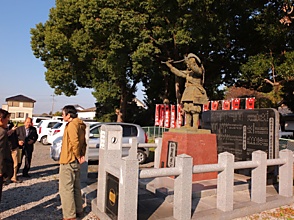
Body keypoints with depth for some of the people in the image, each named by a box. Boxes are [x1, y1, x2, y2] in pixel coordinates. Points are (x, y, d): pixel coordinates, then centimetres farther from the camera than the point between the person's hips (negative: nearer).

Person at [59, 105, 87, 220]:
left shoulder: (72, 125, -16)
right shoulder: (80, 125, 13)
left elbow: (75, 142, -26)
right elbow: (83, 142, 16)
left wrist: (78, 156, -15)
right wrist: (82, 155, 7)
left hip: (68, 162, -10)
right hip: (75, 162, 10)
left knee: (66, 189, -2)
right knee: (75, 187, 18)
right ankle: (78, 210, 29)